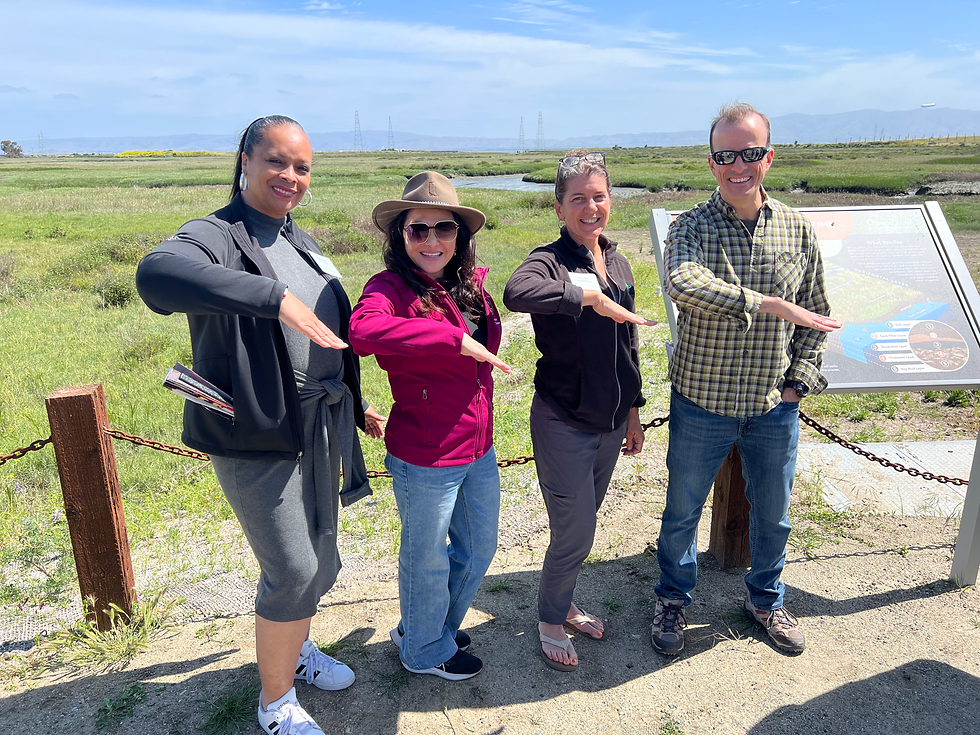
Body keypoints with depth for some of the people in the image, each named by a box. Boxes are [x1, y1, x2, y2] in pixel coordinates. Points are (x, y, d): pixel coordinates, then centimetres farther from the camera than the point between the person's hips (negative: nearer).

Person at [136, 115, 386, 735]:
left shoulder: (300, 241, 11)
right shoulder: (216, 236, -15)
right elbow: (156, 273, -39)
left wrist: (355, 406, 23)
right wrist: (277, 297, -43)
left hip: (320, 426, 8)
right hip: (257, 435, -8)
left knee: (320, 561, 21)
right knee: (294, 573, 1)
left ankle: (297, 649, 49)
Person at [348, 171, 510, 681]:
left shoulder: (470, 285, 3)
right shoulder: (391, 287, -18)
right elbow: (363, 330, -41)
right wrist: (456, 339, -38)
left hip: (479, 450, 8)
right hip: (425, 460, -7)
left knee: (478, 550, 24)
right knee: (428, 561, 15)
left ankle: (437, 626, 51)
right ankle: (425, 651, 44)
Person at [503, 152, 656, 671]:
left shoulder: (618, 263, 8)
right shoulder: (551, 259, -15)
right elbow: (516, 292, -41)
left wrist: (632, 410, 16)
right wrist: (590, 293, -35)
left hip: (610, 422, 7)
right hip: (564, 424, -7)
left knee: (582, 524, 20)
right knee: (574, 534, 2)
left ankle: (563, 603, 43)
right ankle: (550, 621, 28)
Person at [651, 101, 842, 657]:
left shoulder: (797, 230, 0)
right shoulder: (691, 227, -10)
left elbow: (815, 315, 8)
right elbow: (683, 283, -33)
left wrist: (799, 382, -1)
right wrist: (769, 304, -35)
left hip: (775, 407, 3)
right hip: (702, 403, -2)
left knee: (773, 514, 19)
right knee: (683, 510, 13)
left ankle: (766, 600, 46)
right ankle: (674, 600, 39)